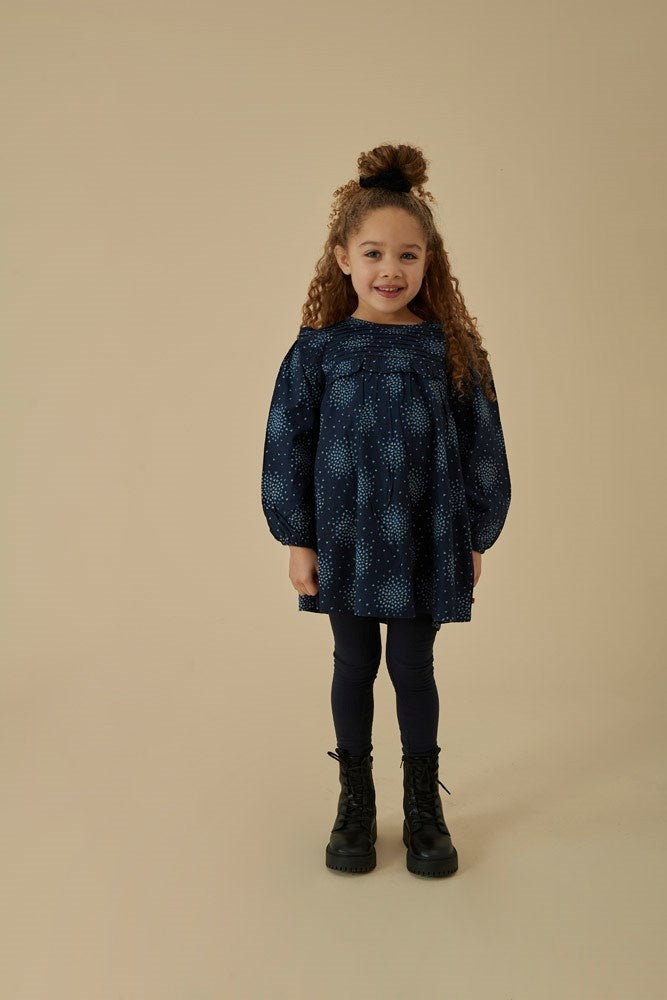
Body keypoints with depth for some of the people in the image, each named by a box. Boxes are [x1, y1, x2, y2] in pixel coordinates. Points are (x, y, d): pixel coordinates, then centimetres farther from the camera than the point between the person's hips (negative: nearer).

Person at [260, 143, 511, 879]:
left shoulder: (451, 349, -3)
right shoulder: (316, 351, -4)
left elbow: (482, 448, 2)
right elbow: (287, 449, 0)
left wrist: (476, 538, 3)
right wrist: (298, 540, -1)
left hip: (426, 544, 0)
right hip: (344, 543, 0)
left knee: (413, 666, 10)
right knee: (354, 665, 13)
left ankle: (423, 804, 29)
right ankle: (355, 801, 31)